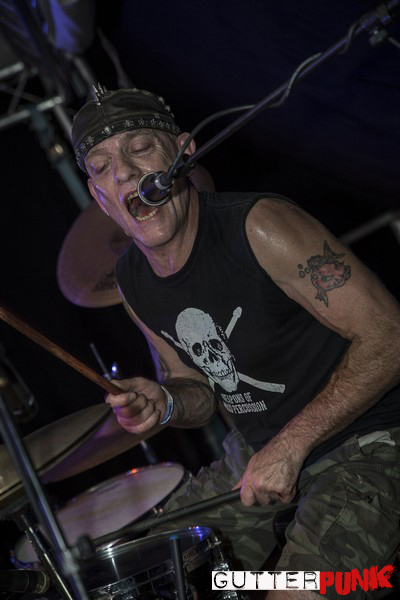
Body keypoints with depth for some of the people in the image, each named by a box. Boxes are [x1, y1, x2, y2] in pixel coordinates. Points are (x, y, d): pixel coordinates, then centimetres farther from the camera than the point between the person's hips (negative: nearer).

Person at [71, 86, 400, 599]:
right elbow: (199, 388, 10)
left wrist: (290, 446, -23)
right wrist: (164, 404, -15)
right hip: (259, 450, 7)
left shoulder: (258, 226, -24)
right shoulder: (133, 281, 0)